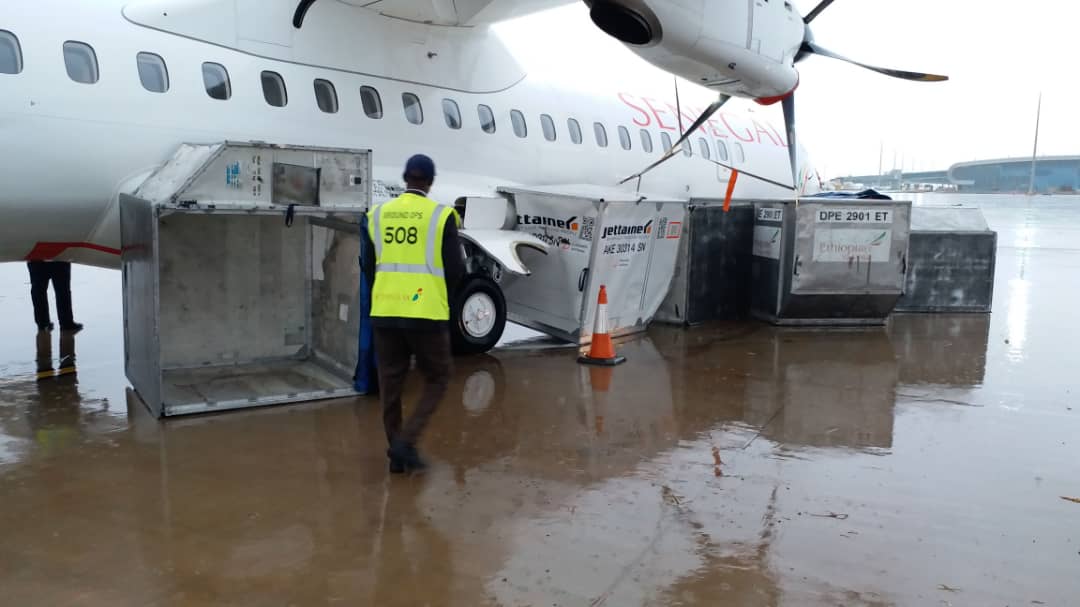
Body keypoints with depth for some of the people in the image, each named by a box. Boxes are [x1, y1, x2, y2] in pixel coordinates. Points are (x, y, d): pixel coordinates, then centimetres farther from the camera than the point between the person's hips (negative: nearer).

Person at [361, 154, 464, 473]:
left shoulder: (378, 214, 6)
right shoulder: (441, 215, -6)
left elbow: (369, 266, 11)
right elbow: (455, 269, -5)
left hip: (385, 312, 4)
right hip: (426, 314, -4)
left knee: (390, 383, 14)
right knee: (437, 379, 13)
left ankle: (397, 454, 20)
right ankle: (406, 441, 0)